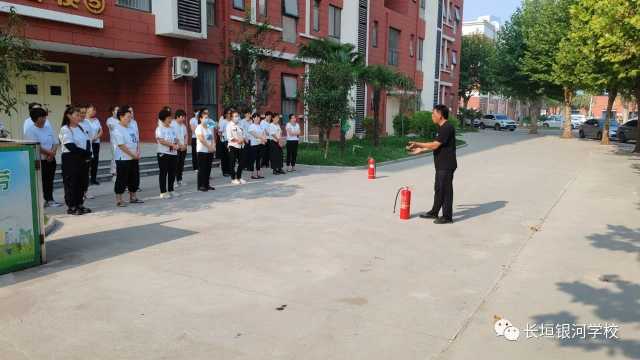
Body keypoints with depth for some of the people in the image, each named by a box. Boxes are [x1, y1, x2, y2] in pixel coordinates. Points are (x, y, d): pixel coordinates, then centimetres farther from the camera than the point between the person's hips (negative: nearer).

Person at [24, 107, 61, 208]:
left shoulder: (48, 129, 11)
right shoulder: (31, 131, -9)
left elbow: (55, 143, 8)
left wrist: (52, 153, -9)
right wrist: (49, 152, -13)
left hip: (51, 160, 6)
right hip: (38, 161, -6)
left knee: (50, 181, 9)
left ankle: (50, 200, 16)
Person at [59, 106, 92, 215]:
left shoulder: (81, 128, 12)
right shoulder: (65, 129, -9)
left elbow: (88, 142, 6)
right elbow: (71, 147, -18)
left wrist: (88, 153, -12)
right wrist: (85, 152, -12)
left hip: (83, 159, 7)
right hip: (70, 159, -7)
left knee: (83, 182, 8)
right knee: (71, 183, -1)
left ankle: (79, 205, 19)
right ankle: (71, 207, 6)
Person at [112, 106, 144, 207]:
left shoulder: (132, 128, 10)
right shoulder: (118, 130, -14)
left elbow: (137, 141, 13)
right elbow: (122, 146, -18)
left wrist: (138, 152, -4)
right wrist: (134, 155, -15)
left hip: (133, 158, 8)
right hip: (123, 159, -8)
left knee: (134, 178, 14)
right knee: (122, 180, -1)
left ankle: (133, 197, 26)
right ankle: (119, 200, 7)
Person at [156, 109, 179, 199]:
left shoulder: (172, 128, 14)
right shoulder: (159, 128, -6)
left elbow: (176, 139, 13)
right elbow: (161, 141, -17)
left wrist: (176, 144, -9)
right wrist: (172, 144, -19)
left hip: (173, 153, 6)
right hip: (163, 153, -6)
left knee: (172, 173, 10)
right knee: (163, 173, -2)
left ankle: (170, 190, 20)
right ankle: (163, 192, 3)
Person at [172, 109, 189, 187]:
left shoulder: (183, 125, 14)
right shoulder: (172, 125, -9)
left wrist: (185, 145, -1)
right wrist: (180, 145, -14)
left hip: (183, 148, 7)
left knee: (181, 165, 10)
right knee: (175, 165, -7)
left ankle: (179, 180, 18)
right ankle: (175, 180, -3)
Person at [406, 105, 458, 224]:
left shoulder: (447, 128, -19)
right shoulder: (442, 128, 13)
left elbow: (435, 145, -23)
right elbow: (436, 145, 19)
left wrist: (418, 144, -14)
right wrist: (421, 150, 16)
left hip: (446, 165, -10)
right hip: (441, 165, 10)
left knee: (446, 189, -2)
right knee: (439, 188, 17)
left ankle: (447, 216, 7)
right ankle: (434, 212, 28)